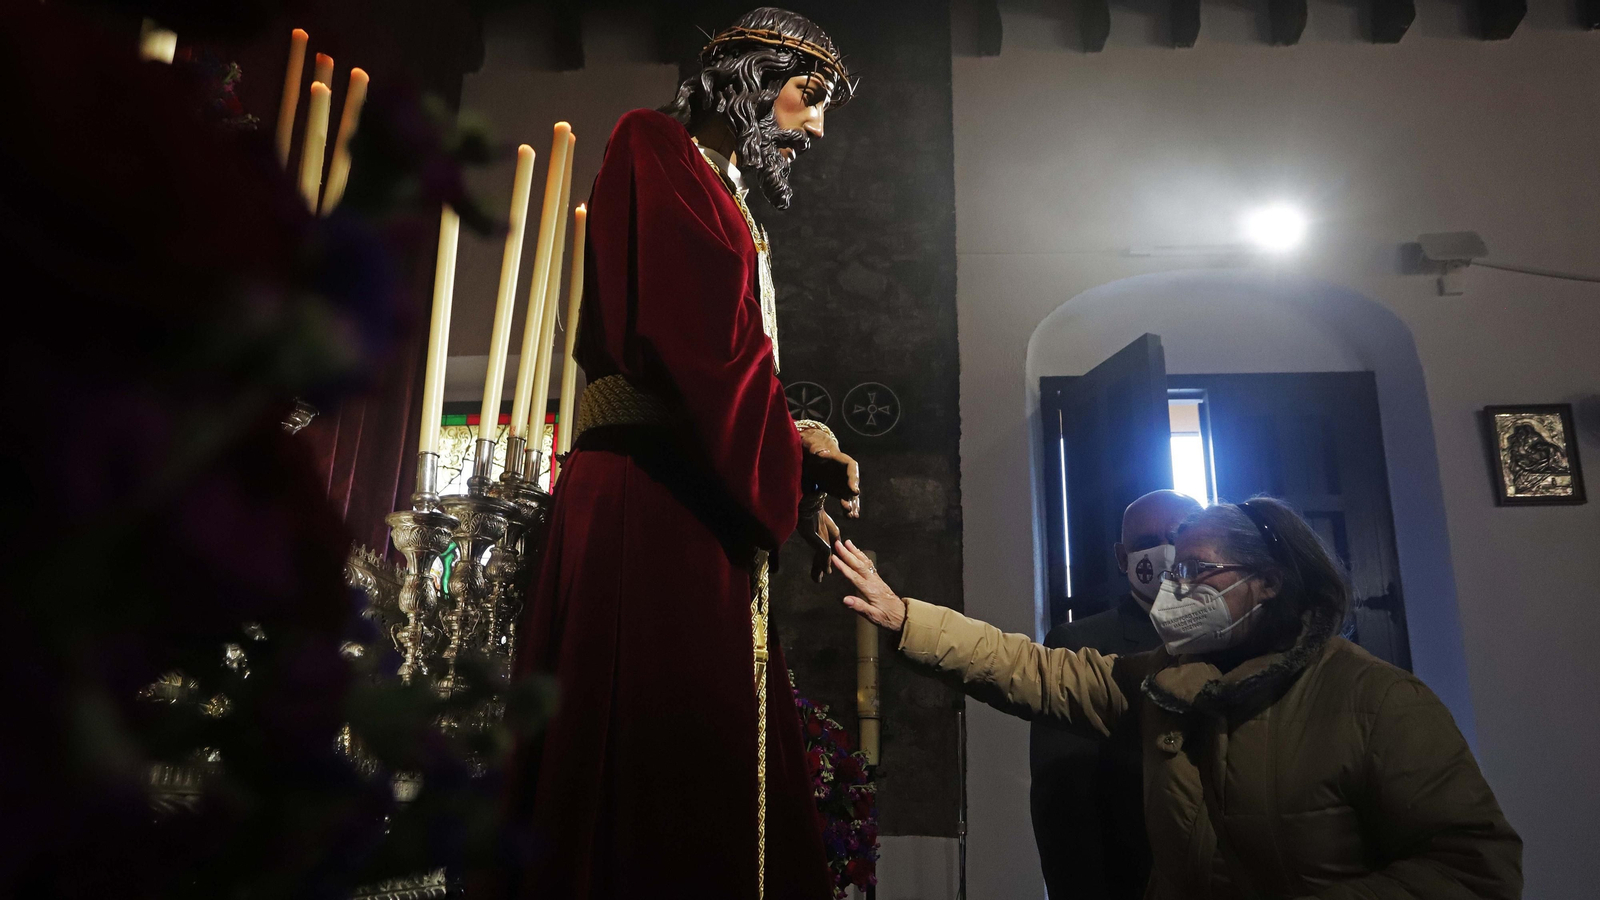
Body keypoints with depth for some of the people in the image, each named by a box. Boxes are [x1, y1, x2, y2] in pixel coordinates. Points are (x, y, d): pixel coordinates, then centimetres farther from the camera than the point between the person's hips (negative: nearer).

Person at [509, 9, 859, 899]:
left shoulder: (728, 206, 29)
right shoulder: (657, 150, 4)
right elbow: (693, 332, -12)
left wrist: (796, 487, 6)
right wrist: (790, 453, -4)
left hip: (709, 506, 9)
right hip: (651, 498, -9)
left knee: (723, 775, 7)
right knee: (653, 760, -9)